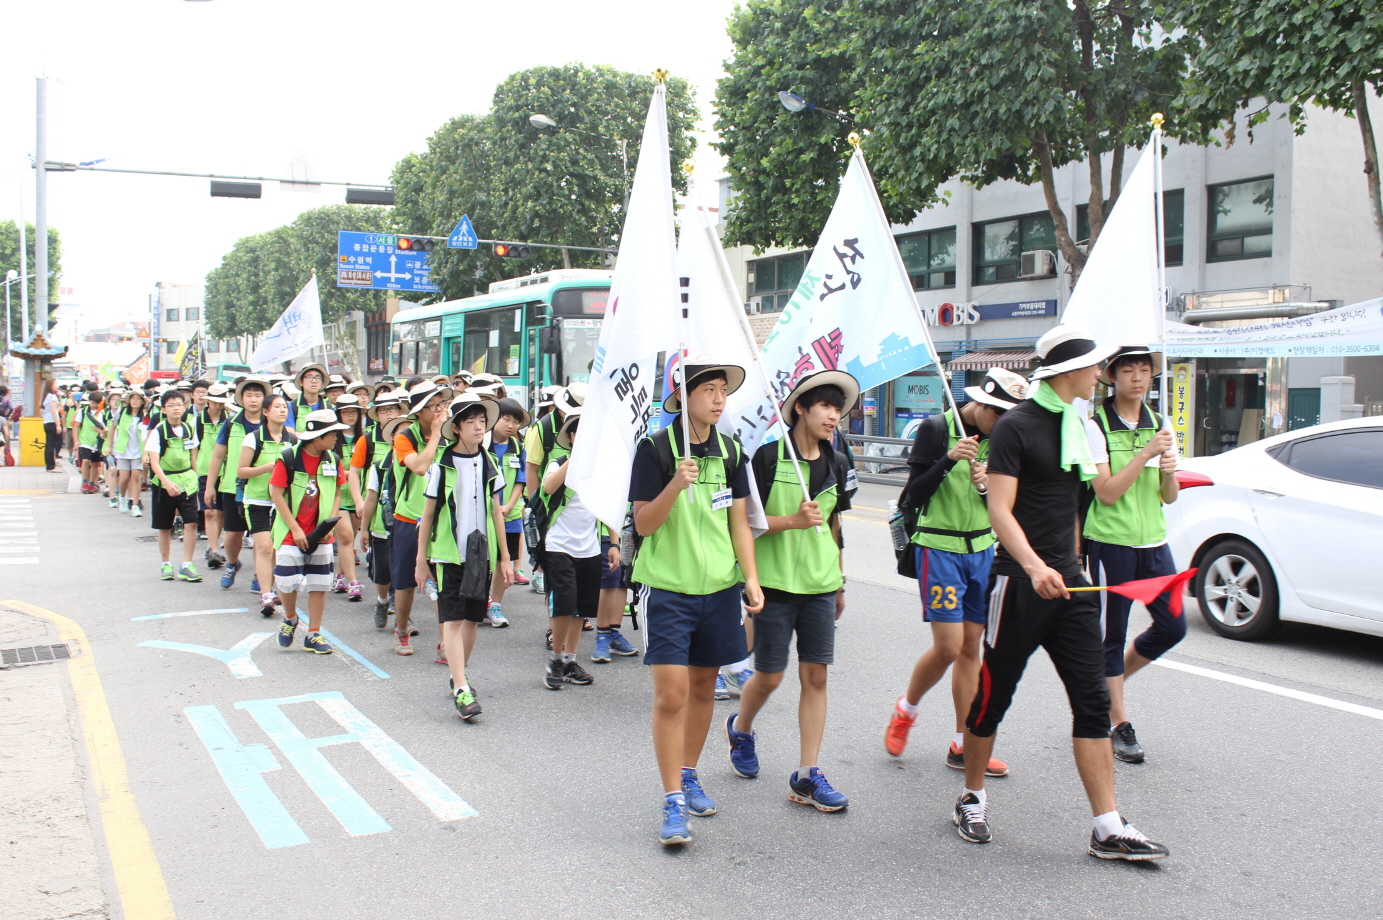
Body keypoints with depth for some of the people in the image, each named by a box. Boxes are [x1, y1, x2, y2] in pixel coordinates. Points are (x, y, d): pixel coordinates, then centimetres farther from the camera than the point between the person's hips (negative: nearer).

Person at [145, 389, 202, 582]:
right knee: (164, 527, 8)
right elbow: (154, 463, -16)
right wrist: (167, 483, -29)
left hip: (187, 481, 2)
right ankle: (166, 565, 23)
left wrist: (195, 479, 15)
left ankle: (186, 566, -2)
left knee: (191, 523, -8)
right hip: (164, 483, -2)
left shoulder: (189, 429, 3)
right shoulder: (158, 431, -9)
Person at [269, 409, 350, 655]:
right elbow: (276, 494, -11)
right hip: (291, 532, -4)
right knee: (288, 581, -5)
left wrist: (329, 524, -5)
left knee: (319, 584, 4)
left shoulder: (332, 460, 2)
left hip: (320, 534, 4)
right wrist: (295, 529, -14)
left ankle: (313, 635, 15)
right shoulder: (288, 458, -11)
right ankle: (290, 619, 25)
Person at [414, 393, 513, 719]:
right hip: (448, 553, -4)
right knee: (453, 620, -8)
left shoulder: (488, 464, 7)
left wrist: (504, 556, 11)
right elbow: (427, 515, 0)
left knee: (472, 618, 9)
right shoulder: (442, 466, -5)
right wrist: (421, 559, 0)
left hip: (481, 552, 4)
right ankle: (461, 690, -11)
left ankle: (458, 675, 27)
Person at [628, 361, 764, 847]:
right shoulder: (656, 449, -9)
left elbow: (739, 522, 9)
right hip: (668, 587, -5)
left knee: (703, 686, 15)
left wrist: (751, 579, 1)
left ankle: (688, 776, 33)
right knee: (671, 693, -8)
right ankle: (673, 803, 0)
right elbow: (644, 524, -11)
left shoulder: (731, 451, 6)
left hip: (719, 587, 5)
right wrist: (676, 484, -26)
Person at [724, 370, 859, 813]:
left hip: (820, 585, 5)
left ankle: (807, 776, 8)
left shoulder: (835, 462, 9)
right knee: (769, 676, 4)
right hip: (775, 582, -5)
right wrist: (793, 520, -21)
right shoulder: (770, 456, -8)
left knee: (815, 676, 2)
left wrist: (840, 583, 20)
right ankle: (740, 729, 36)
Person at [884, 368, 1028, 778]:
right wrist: (948, 460, -24)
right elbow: (913, 498, -12)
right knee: (948, 646, -10)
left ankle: (963, 746, 14)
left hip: (982, 550, 6)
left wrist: (988, 487, -11)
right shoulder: (936, 429, -10)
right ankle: (905, 710, 18)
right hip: (939, 548, -6)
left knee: (971, 647, 6)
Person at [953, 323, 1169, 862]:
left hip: (1067, 579, 7)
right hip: (1020, 580, -7)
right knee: (994, 694, 5)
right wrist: (1034, 566, -32)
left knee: (1093, 700, 1)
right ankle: (973, 801, 25)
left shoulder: (1078, 424, 13)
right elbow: (999, 510, -18)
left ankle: (1108, 829, 5)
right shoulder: (1016, 426, -10)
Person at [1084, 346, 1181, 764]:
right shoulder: (1096, 426, -8)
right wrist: (1146, 453, -19)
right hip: (1110, 544, -6)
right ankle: (1119, 724, 14)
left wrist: (1169, 473, -11)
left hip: (1153, 542, 6)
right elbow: (1107, 493, -16)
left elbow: (1169, 498, 10)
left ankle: (1112, 679, 29)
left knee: (1172, 626, 4)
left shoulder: (1160, 425, 9)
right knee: (1111, 635, 2)